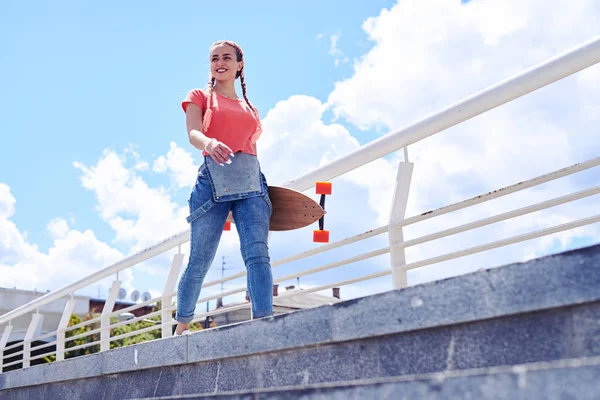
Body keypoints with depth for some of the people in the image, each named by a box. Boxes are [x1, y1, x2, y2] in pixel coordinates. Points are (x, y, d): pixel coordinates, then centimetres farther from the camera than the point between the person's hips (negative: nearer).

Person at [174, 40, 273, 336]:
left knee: (257, 253, -15)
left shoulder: (249, 108, 26)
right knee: (200, 260, -1)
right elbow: (193, 134, -7)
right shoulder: (199, 96, 13)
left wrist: (266, 190, 12)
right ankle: (182, 327, 15)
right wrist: (210, 143, -31)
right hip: (214, 179, -3)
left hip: (251, 181, 4)